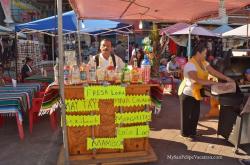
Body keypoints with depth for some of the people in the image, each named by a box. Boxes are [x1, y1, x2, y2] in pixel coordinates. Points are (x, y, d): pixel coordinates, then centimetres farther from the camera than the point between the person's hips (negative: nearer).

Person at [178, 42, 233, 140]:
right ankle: (185, 133, 22)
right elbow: (197, 80, -32)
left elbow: (214, 72, -3)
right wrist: (213, 83, -31)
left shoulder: (203, 62, 3)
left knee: (195, 113, 15)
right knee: (187, 114, 6)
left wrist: (226, 78, -15)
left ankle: (192, 131, 32)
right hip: (187, 93, -8)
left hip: (196, 92, 8)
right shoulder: (190, 65, -25)